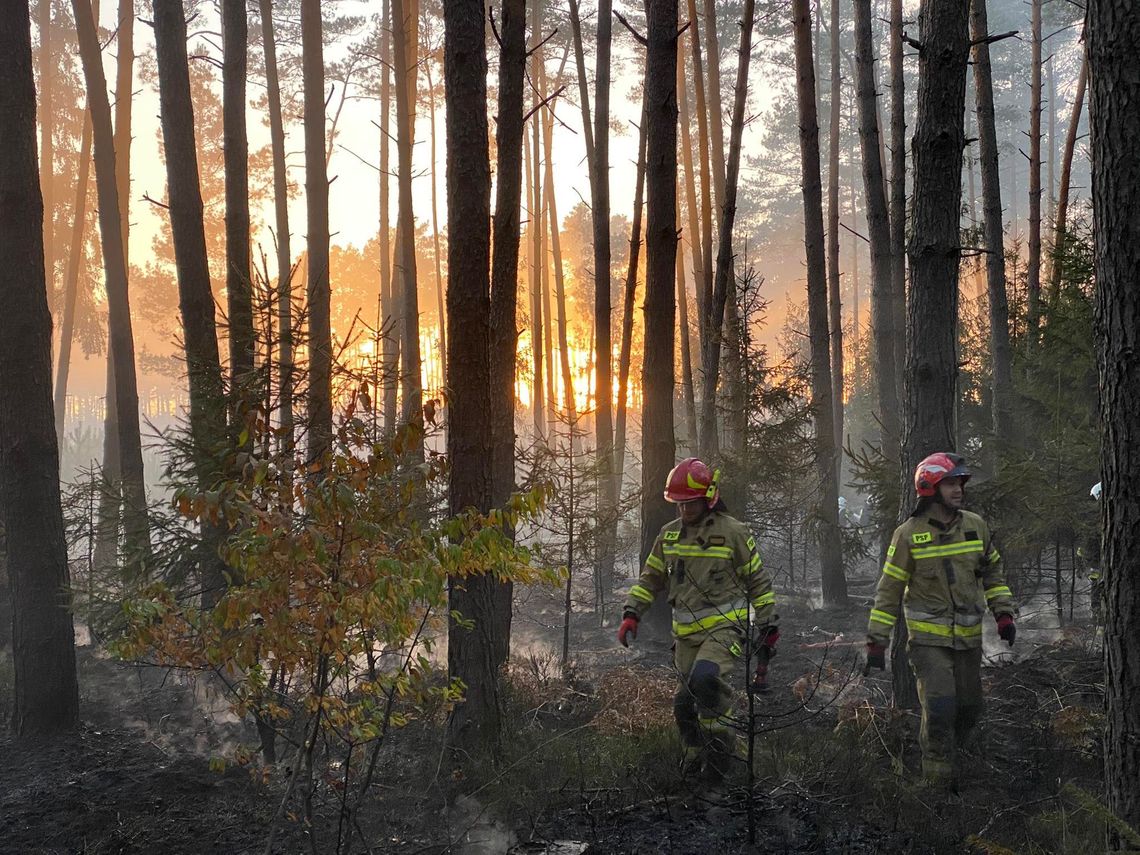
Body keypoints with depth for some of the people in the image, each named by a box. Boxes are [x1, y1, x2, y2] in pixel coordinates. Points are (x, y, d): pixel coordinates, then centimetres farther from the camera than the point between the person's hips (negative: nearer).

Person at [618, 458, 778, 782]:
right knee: (686, 704, 8)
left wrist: (769, 626, 1)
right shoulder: (669, 534, 9)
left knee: (706, 680, -31)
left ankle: (720, 741, -12)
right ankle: (694, 759, 27)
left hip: (725, 627, -6)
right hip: (686, 633, 6)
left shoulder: (733, 533, -6)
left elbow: (758, 582, 1)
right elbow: (650, 579, 18)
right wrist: (631, 614, 6)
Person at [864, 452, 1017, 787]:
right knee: (940, 707, -15)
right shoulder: (909, 534, -9)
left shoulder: (976, 526, 3)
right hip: (928, 638, -5)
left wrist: (1003, 612, 6)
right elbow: (889, 591, -4)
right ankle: (938, 779, -1)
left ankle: (943, 755, 31)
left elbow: (993, 571, 17)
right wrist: (876, 641, -5)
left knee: (969, 709, 9)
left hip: (968, 639, 5)